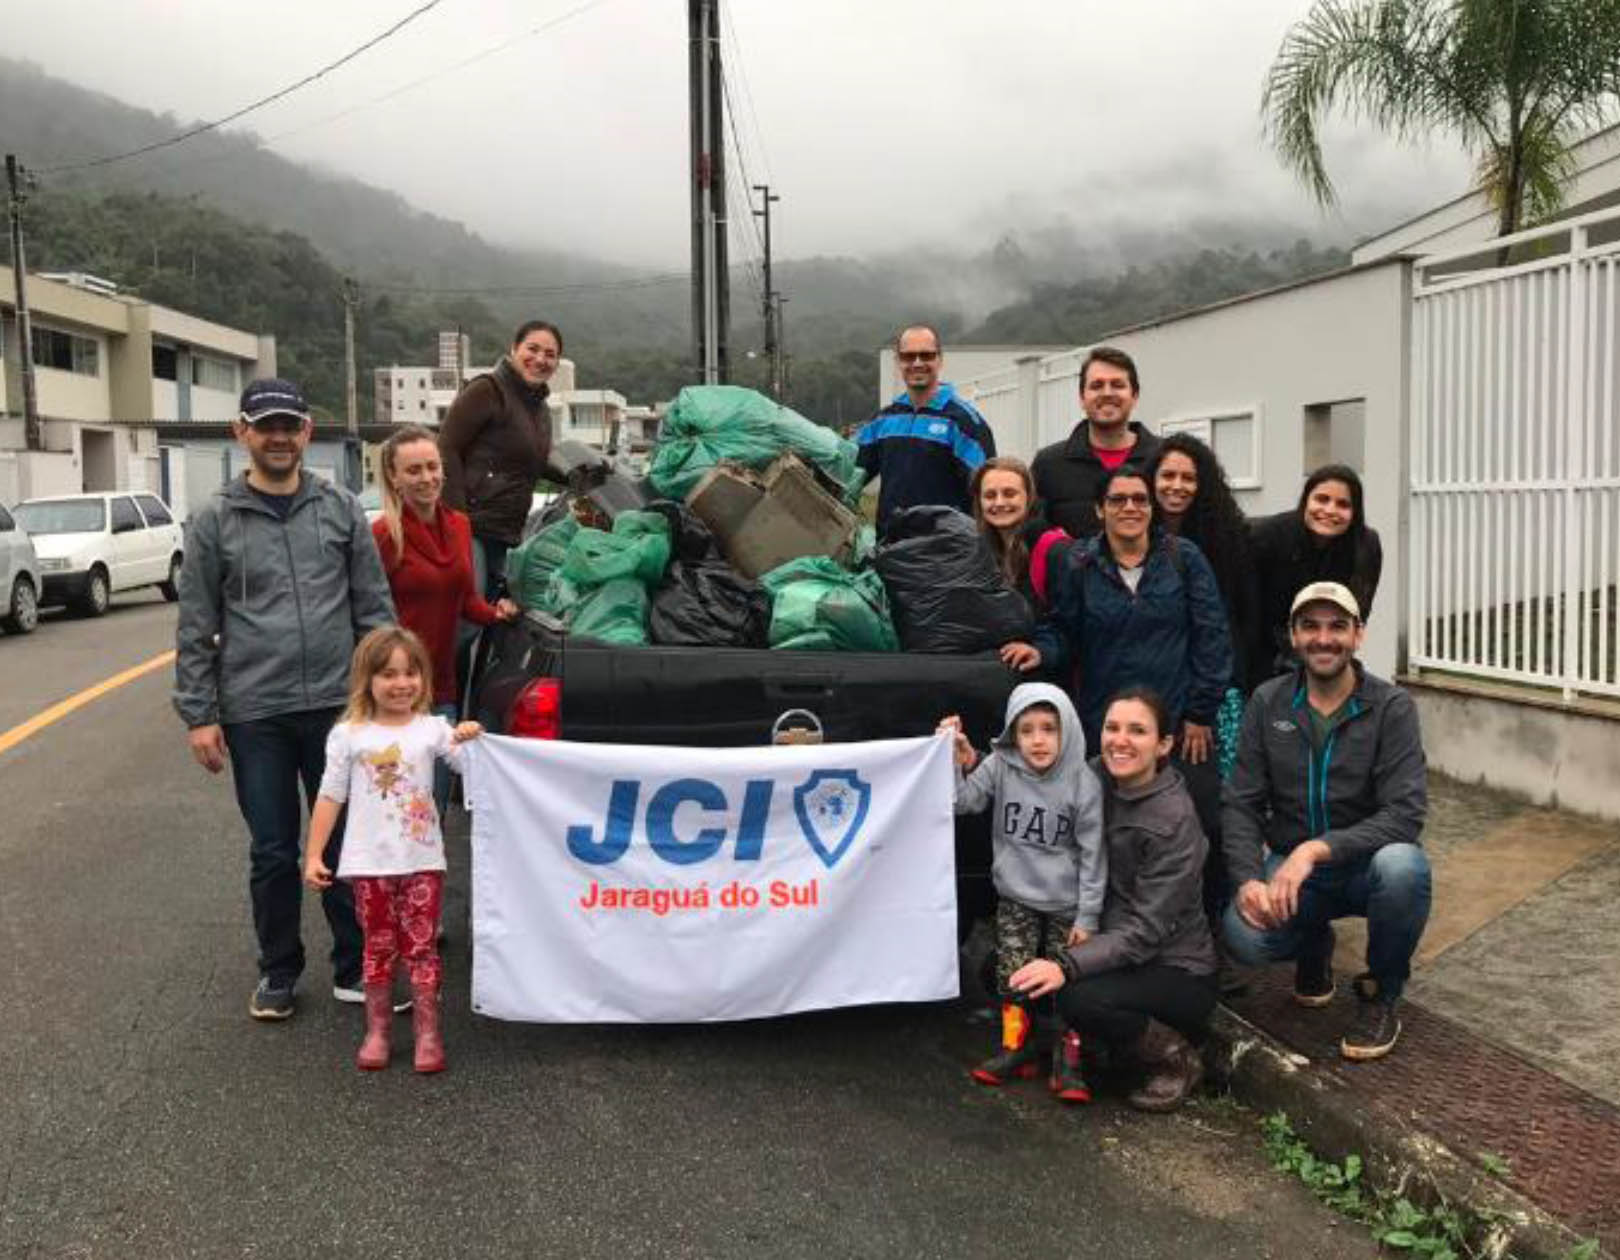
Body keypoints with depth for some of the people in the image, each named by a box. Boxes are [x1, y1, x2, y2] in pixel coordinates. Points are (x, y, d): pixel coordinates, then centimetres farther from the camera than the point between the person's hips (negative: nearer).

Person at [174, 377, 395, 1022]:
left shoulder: (341, 509, 5)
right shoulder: (215, 521, 3)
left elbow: (375, 608, 5)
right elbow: (196, 629, 3)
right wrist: (198, 714, -1)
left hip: (338, 706, 0)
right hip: (254, 715, 0)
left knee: (347, 846, 7)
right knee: (272, 853, 9)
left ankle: (354, 969, 20)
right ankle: (278, 972, 25)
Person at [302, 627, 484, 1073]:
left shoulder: (432, 728, 0)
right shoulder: (348, 735, 0)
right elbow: (330, 796, 2)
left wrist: (471, 740, -29)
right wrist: (313, 856, 0)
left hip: (422, 861, 0)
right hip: (370, 864, 0)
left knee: (421, 947, 4)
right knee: (379, 948, 10)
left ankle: (428, 1033, 13)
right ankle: (377, 1031, 22)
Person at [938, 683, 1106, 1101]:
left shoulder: (1083, 783, -14)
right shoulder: (1000, 767, -8)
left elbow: (1092, 855, -9)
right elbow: (963, 801, -8)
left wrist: (1087, 916, -8)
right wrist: (956, 764, -25)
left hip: (1066, 903, -2)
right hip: (1016, 898, 2)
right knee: (1012, 974, -1)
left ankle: (1067, 1062, 14)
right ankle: (1017, 1047, 18)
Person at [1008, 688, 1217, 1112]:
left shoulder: (1175, 820, -22)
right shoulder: (1095, 778, -3)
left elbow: (1147, 929, -25)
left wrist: (1068, 965, -36)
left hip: (1176, 970, -7)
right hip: (1113, 945, 7)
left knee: (1081, 1000, -33)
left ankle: (1178, 1059, -5)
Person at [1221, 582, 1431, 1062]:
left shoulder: (1391, 707, -11)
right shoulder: (1268, 702, -2)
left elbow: (1405, 814, -22)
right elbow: (1242, 804, -5)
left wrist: (1316, 849, -33)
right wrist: (1249, 879, -23)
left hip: (1364, 865, -2)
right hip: (1290, 866, 2)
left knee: (1402, 866, -37)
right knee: (1244, 935, -29)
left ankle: (1380, 995, -6)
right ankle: (1315, 946, 12)